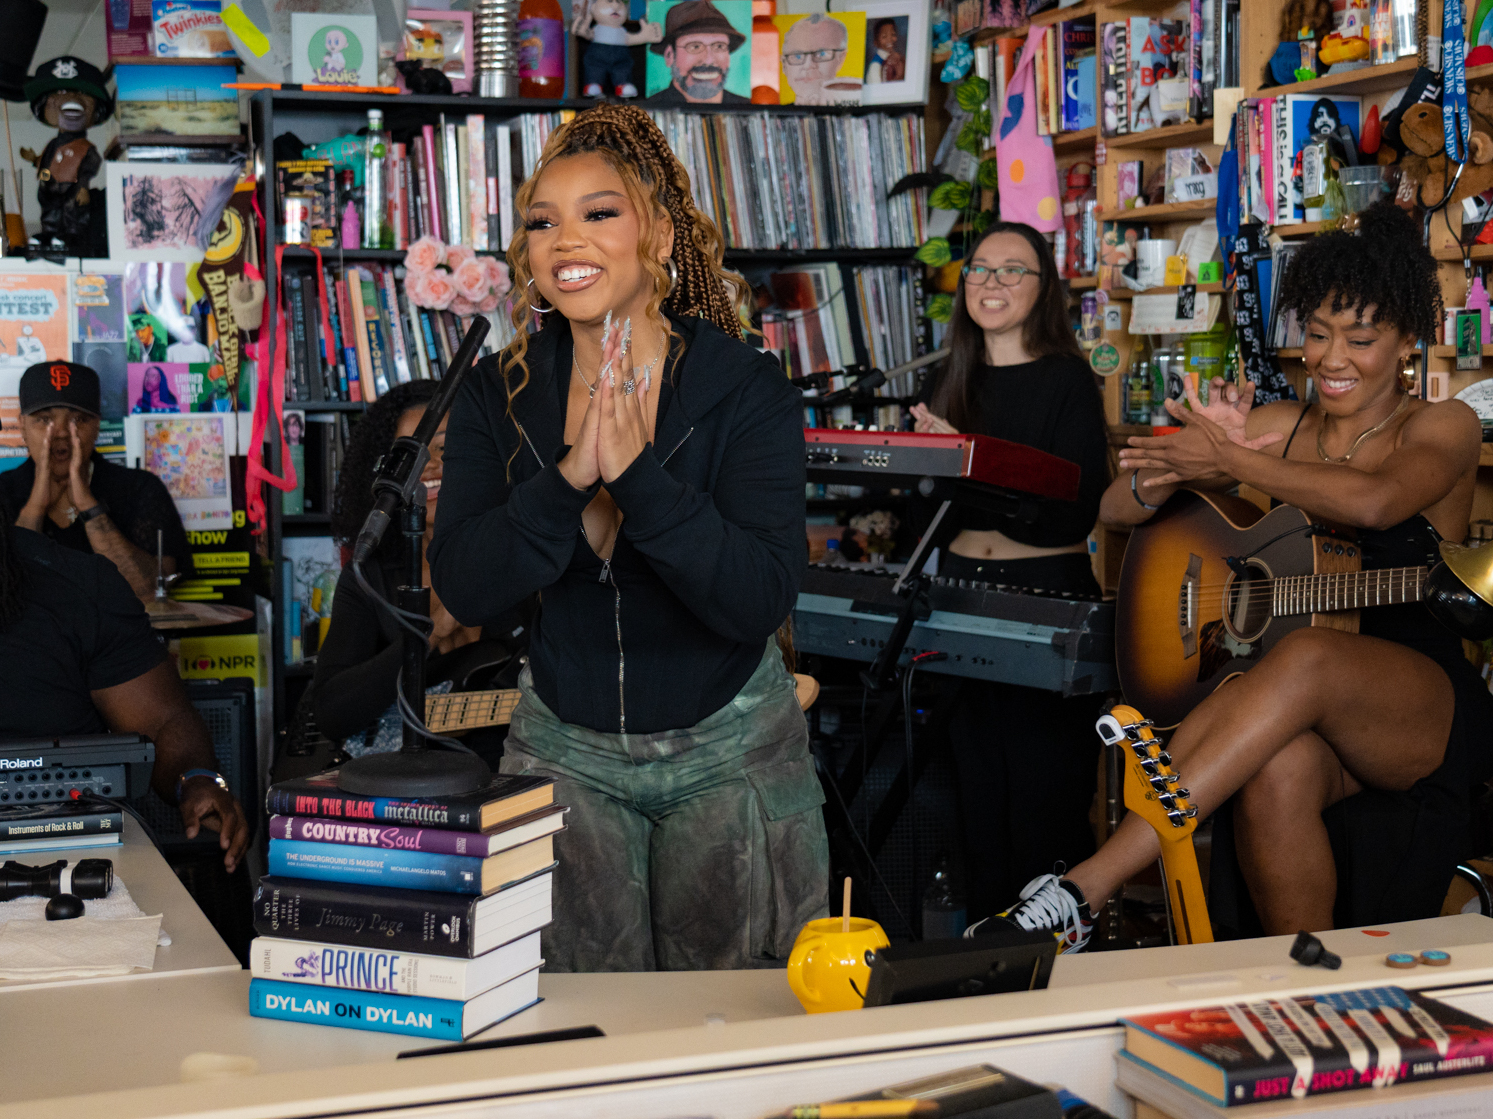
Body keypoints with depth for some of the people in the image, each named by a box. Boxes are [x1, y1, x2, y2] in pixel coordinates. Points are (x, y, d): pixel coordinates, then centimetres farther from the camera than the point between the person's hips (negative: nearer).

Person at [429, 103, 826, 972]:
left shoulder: (748, 391, -12)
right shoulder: (499, 396, -4)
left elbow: (762, 601, -23)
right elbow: (465, 590, -14)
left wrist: (636, 471, -31)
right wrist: (569, 477, -28)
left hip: (729, 749, -2)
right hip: (564, 748, 2)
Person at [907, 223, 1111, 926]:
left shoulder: (1067, 380, -5)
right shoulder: (947, 385, 10)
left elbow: (1074, 514, -16)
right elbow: (923, 510, 10)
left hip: (1049, 593, -5)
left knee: (1046, 791, -1)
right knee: (980, 789, 11)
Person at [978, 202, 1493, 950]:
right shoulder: (1274, 427, 15)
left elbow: (1373, 503, -22)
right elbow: (1118, 509, 9)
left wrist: (1229, 463, -18)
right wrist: (1188, 453, -12)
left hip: (1428, 713, -3)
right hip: (1295, 713, 3)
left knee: (1308, 658, -37)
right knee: (1278, 770, -36)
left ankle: (1083, 891, -42)